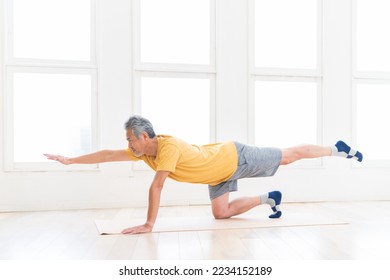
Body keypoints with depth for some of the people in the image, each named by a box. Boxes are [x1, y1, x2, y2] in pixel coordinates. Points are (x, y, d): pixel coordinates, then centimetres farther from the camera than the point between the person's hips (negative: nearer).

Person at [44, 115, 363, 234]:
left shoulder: (169, 146, -34)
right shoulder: (143, 152, -7)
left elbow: (156, 187, -37)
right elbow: (108, 154, -1)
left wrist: (149, 224, -31)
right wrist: (71, 160, 3)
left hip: (236, 158, -7)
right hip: (220, 172, 7)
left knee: (288, 156, 8)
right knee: (221, 212, 6)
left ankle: (339, 150, 31)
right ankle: (269, 199, 22)